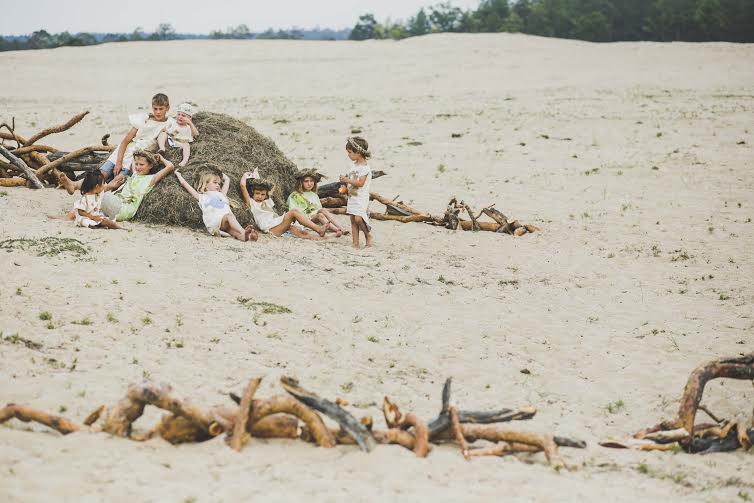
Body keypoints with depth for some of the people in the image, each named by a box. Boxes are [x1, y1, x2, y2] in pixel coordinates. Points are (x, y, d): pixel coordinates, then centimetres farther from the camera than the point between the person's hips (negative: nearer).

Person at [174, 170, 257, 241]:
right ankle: (244, 232, -63)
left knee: (232, 230, -31)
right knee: (229, 215, -37)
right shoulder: (201, 197, 28)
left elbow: (227, 180, 54)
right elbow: (184, 183, 34)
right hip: (213, 221, -5)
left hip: (226, 221, 5)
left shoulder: (221, 194, 40)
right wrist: (178, 174, 48)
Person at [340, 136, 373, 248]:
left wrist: (347, 180, -20)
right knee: (353, 220, 5)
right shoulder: (355, 165, 13)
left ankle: (368, 235, 5)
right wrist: (345, 183, 10)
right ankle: (355, 243, 7)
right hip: (352, 197, 9)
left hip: (361, 198, -9)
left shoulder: (364, 167, -14)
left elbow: (360, 183, -22)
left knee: (358, 218, -18)